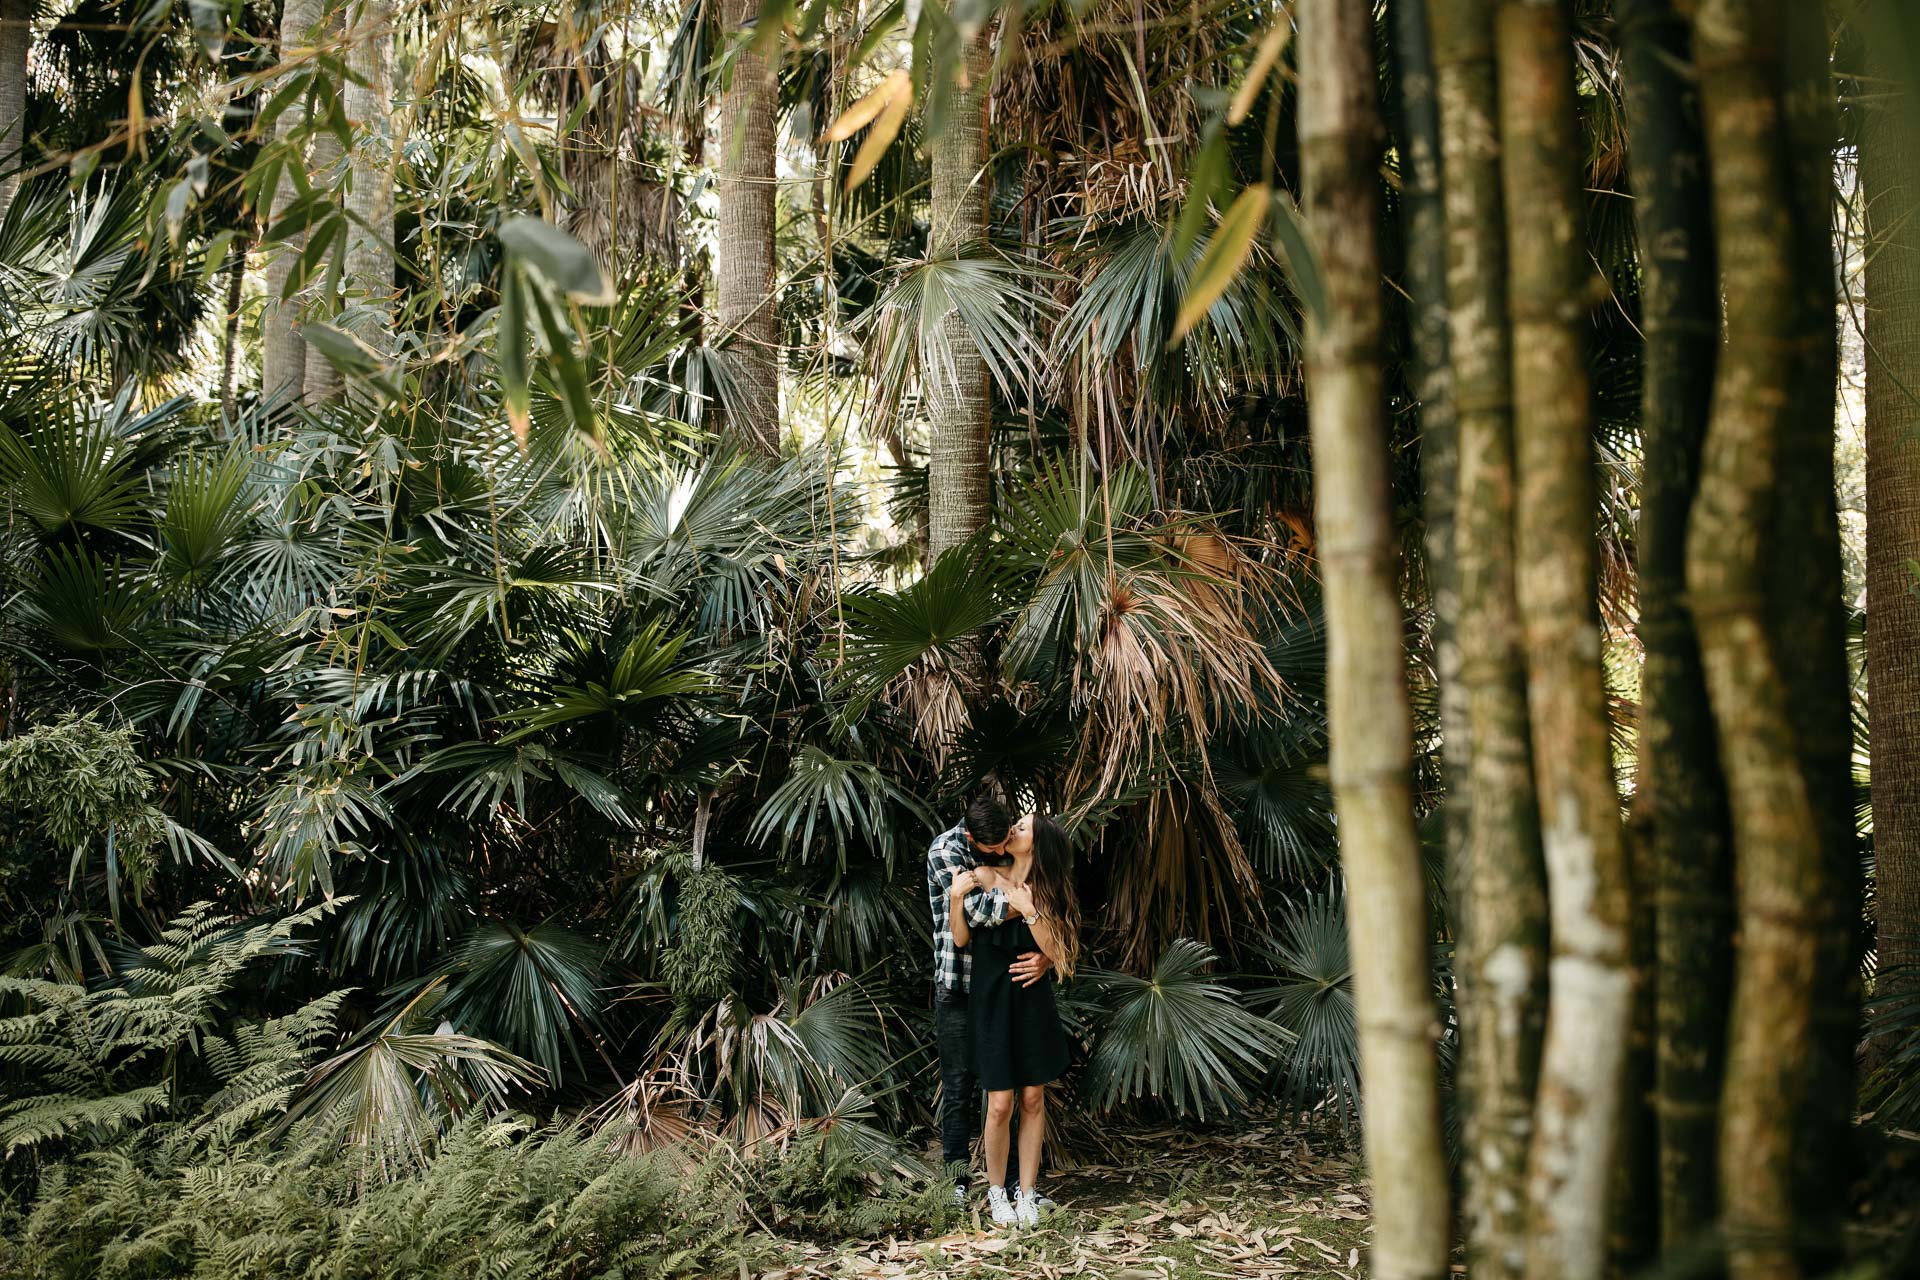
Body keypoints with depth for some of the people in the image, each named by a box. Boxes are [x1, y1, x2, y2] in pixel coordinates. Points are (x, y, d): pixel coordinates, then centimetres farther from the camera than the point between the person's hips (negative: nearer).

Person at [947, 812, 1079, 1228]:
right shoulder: (984, 877, -2)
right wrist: (956, 896, -18)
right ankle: (996, 1191, 15)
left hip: (1032, 1002, 2)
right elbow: (961, 940, -4)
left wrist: (1028, 910, -20)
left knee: (1033, 1100, 6)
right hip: (991, 1001, -2)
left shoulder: (1044, 892, 2)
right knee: (1000, 1104, -3)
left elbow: (1053, 950, -10)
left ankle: (1027, 1193, 16)